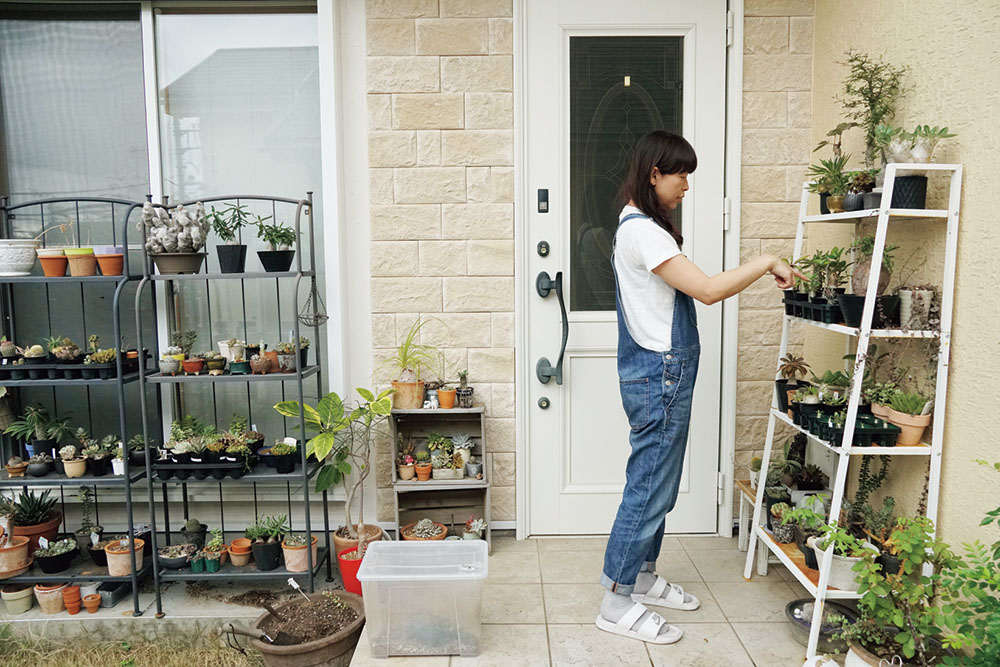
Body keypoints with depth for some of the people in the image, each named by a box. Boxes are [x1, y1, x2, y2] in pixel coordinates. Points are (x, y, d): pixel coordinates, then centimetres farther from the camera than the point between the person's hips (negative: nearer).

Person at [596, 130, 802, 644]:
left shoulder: (641, 226, 15)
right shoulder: (642, 231, -19)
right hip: (658, 375, -11)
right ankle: (618, 602, 9)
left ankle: (641, 577, 31)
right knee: (650, 485, -3)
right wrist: (766, 263, -14)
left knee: (656, 483, 17)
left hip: (659, 373, 11)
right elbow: (707, 290, -24)